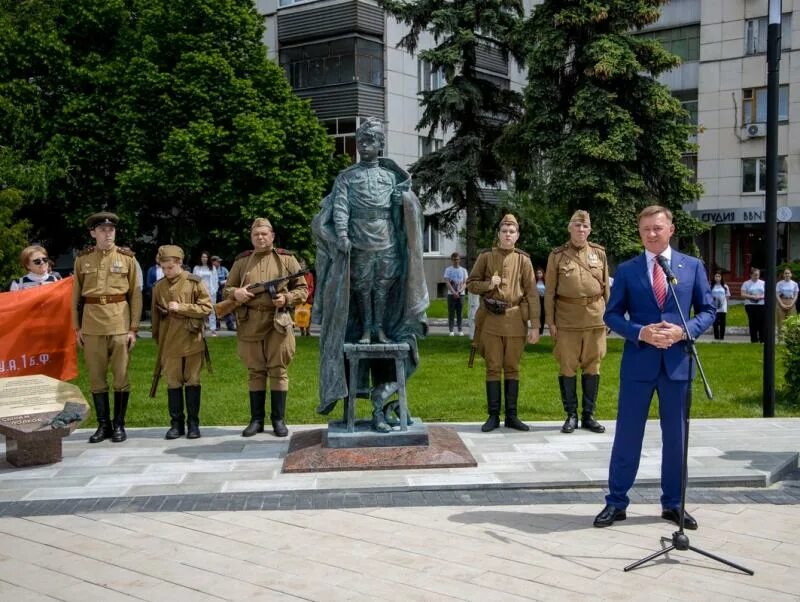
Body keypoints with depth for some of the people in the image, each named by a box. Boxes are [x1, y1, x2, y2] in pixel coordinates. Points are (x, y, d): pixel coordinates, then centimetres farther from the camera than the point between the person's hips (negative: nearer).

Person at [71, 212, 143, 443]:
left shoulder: (127, 258, 2)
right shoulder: (82, 259, 6)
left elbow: (136, 295, 1)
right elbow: (76, 295, 9)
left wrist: (133, 328, -4)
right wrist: (77, 328, 5)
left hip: (120, 325, -1)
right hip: (92, 326, 2)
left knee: (121, 377, 2)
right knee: (96, 378, 6)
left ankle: (119, 425, 13)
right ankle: (103, 425, 16)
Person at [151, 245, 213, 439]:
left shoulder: (194, 283, -2)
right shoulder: (159, 287, 6)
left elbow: (207, 308, -7)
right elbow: (155, 315, 14)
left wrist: (181, 307, -14)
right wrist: (158, 339, 16)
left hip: (192, 341, -2)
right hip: (169, 343, 2)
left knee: (192, 381, 4)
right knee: (173, 383, 5)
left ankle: (193, 423, 12)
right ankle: (176, 423, 13)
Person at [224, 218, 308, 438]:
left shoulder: (286, 259, 6)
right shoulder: (242, 261, 11)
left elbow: (302, 289, 7)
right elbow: (226, 290, 17)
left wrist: (287, 298, -12)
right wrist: (235, 293, -7)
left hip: (278, 322, -2)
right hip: (249, 324, 2)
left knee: (278, 370, 0)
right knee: (255, 372, 7)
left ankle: (278, 419, 8)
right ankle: (256, 419, 14)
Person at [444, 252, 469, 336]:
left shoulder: (463, 270, 9)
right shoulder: (448, 269, 4)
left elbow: (465, 283, 2)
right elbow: (447, 282, -4)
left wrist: (459, 291, -14)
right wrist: (454, 292, -16)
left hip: (461, 294, 1)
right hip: (451, 294, -1)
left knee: (460, 313, 1)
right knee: (451, 313, -2)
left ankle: (460, 330, 6)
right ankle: (451, 330, 2)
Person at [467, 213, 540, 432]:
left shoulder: (523, 260, 4)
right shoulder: (486, 256, 5)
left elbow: (532, 294, 1)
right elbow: (471, 283, 9)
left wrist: (535, 325, -4)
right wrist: (488, 285, -12)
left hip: (516, 320, 0)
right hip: (491, 320, 0)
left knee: (512, 368, 7)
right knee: (493, 368, 3)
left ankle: (511, 416, 14)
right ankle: (493, 416, 9)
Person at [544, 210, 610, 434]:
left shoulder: (599, 253, 8)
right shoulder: (557, 255, 1)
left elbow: (606, 287, 11)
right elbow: (549, 291, 1)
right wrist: (550, 321, -3)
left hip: (595, 319, 2)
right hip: (567, 320, -2)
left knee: (592, 367, 7)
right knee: (567, 367, 2)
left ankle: (588, 415, 16)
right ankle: (571, 415, 13)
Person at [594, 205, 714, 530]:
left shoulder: (693, 266, 5)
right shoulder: (627, 270, 3)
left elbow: (708, 310, 6)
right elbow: (612, 314, 3)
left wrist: (684, 331, -13)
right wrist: (640, 332, -14)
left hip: (677, 361, 1)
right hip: (638, 361, -1)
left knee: (675, 436, 9)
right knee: (627, 434, 4)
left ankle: (673, 503, 23)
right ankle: (616, 502, 14)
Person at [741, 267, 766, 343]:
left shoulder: (763, 283, 11)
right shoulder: (746, 283, 6)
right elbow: (743, 294, -2)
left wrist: (760, 297, -12)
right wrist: (752, 297, -15)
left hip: (761, 305, 1)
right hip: (750, 305, -1)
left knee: (761, 322, -4)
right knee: (752, 322, 0)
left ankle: (762, 339, 1)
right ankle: (754, 339, 5)